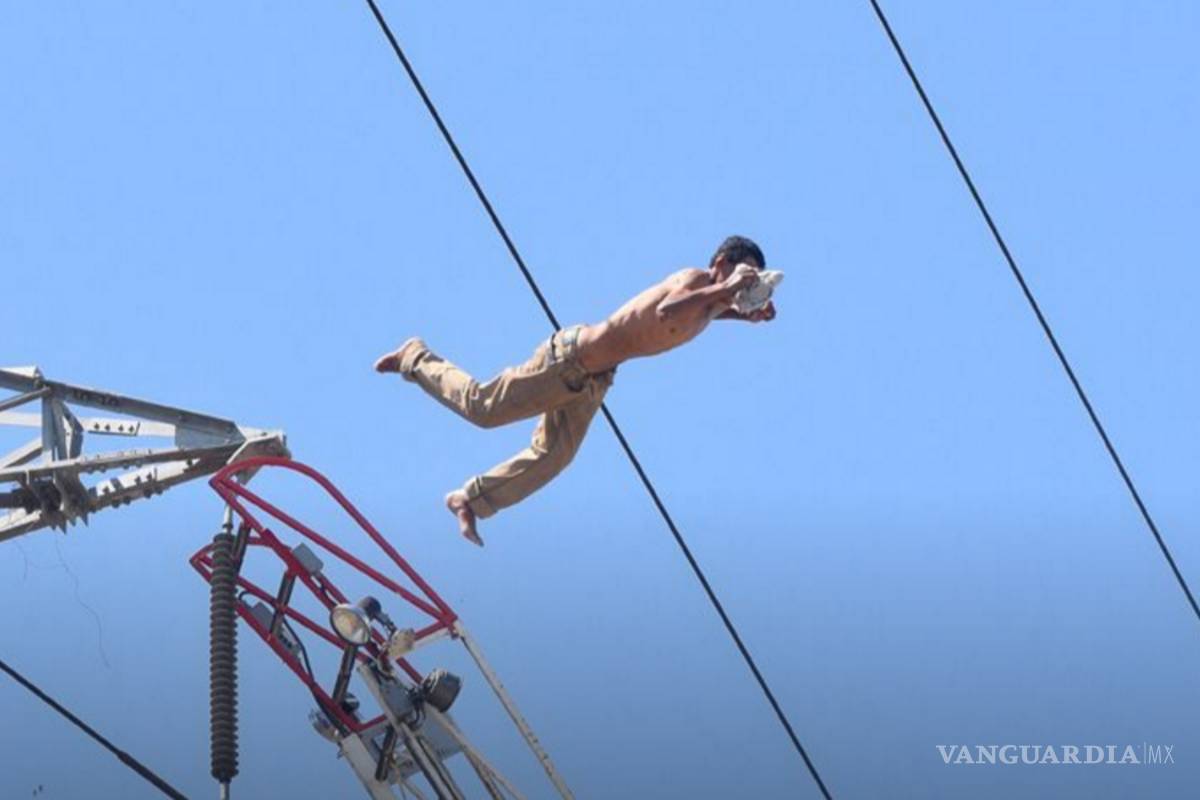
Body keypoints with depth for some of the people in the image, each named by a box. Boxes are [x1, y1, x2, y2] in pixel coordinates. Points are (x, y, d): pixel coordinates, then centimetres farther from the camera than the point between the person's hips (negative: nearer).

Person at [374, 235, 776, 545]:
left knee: (551, 458, 11)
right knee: (483, 407, 4)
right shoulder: (696, 279, -25)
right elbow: (665, 313, -46)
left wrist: (744, 313, 8)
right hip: (570, 357, -9)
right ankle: (416, 359, 26)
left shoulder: (714, 293, 1)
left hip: (593, 377, 9)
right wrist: (722, 290, -45)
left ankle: (470, 499, 24)